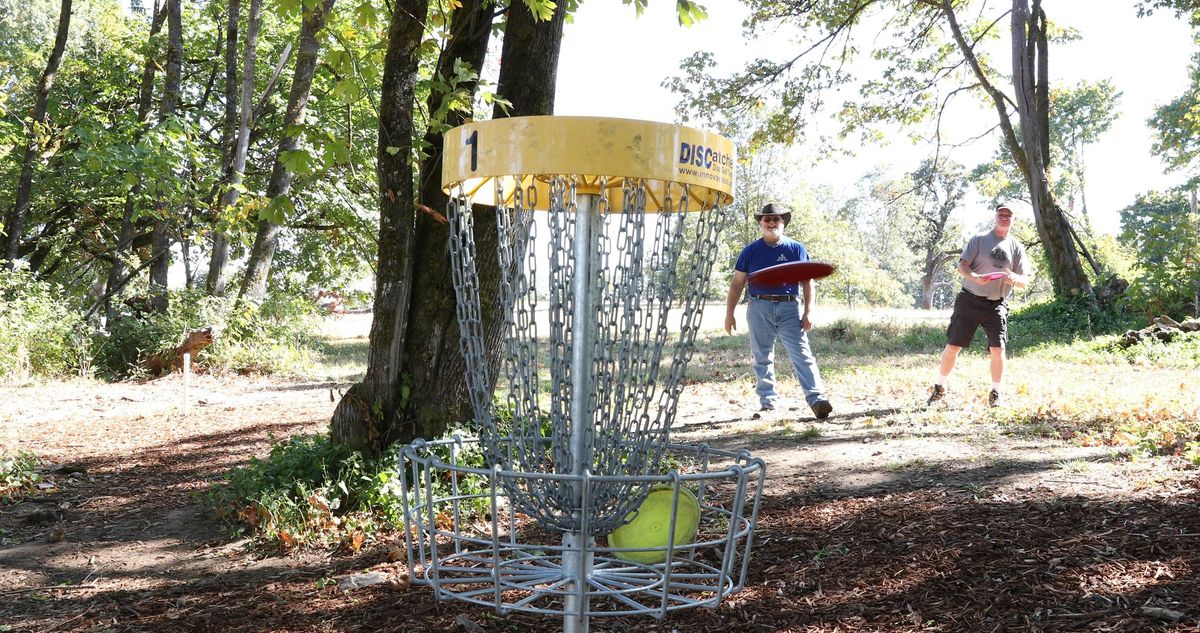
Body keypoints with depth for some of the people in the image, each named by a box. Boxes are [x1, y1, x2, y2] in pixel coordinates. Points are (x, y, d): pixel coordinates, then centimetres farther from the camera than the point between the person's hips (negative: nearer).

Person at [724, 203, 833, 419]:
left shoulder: (796, 249, 7)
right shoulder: (750, 251, 8)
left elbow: (808, 283, 7)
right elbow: (737, 283, 10)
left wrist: (808, 312, -3)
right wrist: (729, 313, 4)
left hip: (789, 307, -1)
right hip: (759, 308, 1)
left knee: (802, 354, -11)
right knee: (762, 358, 6)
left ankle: (817, 399, -17)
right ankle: (768, 400, 14)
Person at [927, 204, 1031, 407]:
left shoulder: (1017, 247, 7)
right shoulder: (979, 239, 1)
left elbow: (1024, 281, 5)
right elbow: (962, 265, -6)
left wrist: (1015, 278, -19)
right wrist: (975, 277, -27)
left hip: (996, 305, 1)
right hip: (970, 299, -1)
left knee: (998, 350, -8)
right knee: (952, 347, 1)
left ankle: (995, 395, 7)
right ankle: (939, 388, 16)